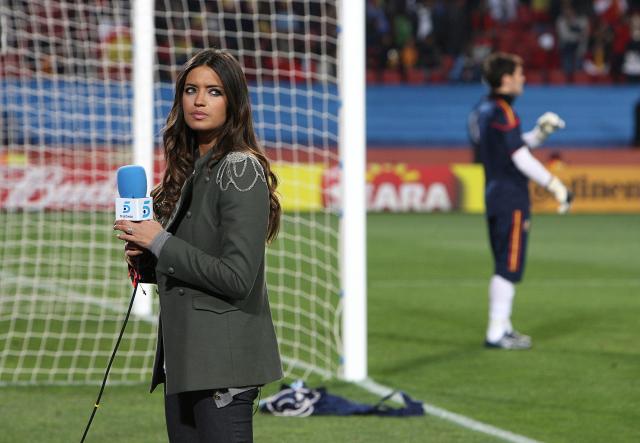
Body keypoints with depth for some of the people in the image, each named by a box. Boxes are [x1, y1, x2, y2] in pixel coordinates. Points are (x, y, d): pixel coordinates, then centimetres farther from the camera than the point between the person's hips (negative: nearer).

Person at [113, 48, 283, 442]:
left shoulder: (240, 170, -11)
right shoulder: (190, 170, 15)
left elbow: (237, 278, -19)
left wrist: (160, 243, -13)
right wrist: (146, 261, 2)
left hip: (223, 362, -9)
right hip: (182, 357, 9)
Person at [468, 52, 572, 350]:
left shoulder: (480, 111, 13)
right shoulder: (502, 113, -16)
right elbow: (521, 159, -19)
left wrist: (539, 133, 15)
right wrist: (555, 186, -15)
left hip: (494, 197, 10)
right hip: (512, 200, -10)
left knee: (503, 266, 17)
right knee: (509, 267, -5)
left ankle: (502, 327, 24)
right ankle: (496, 334, -4)